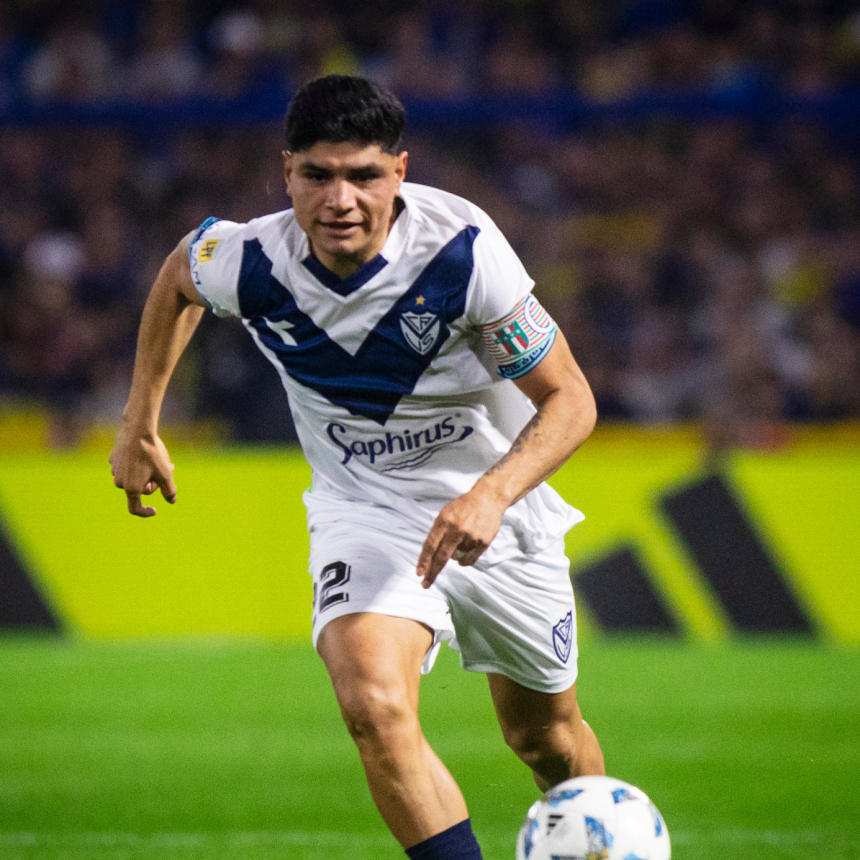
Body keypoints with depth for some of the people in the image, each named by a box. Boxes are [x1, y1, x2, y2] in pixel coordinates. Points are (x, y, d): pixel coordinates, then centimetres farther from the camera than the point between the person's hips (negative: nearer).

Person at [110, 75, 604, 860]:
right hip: (365, 509, 0)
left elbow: (569, 399, -20)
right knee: (374, 706, -29)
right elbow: (177, 279, 6)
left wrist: (493, 495, -37)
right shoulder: (249, 261, -21)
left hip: (497, 501, 0)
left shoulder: (463, 250, -28)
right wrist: (139, 426, 9)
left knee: (545, 737, 17)